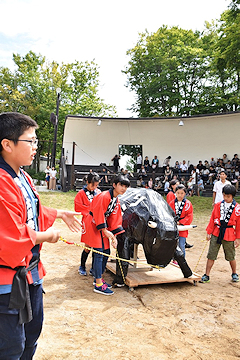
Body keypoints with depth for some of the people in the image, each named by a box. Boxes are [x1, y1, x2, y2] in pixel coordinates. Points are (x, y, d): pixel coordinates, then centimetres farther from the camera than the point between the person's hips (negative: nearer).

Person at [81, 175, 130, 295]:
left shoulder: (116, 201, 9)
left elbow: (114, 219, 8)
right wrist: (105, 231, -22)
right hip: (93, 225, -9)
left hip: (103, 226, 9)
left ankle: (98, 278, 26)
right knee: (99, 253, -11)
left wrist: (114, 236, 2)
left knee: (106, 252, 11)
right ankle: (98, 285, -4)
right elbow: (98, 214, -24)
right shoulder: (104, 196, -20)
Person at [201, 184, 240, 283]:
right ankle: (207, 275, 15)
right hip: (216, 233, 2)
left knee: (231, 257, 13)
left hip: (229, 235, -2)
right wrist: (209, 232, 4)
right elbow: (212, 219, 7)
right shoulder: (218, 205, 3)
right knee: (211, 255, 4)